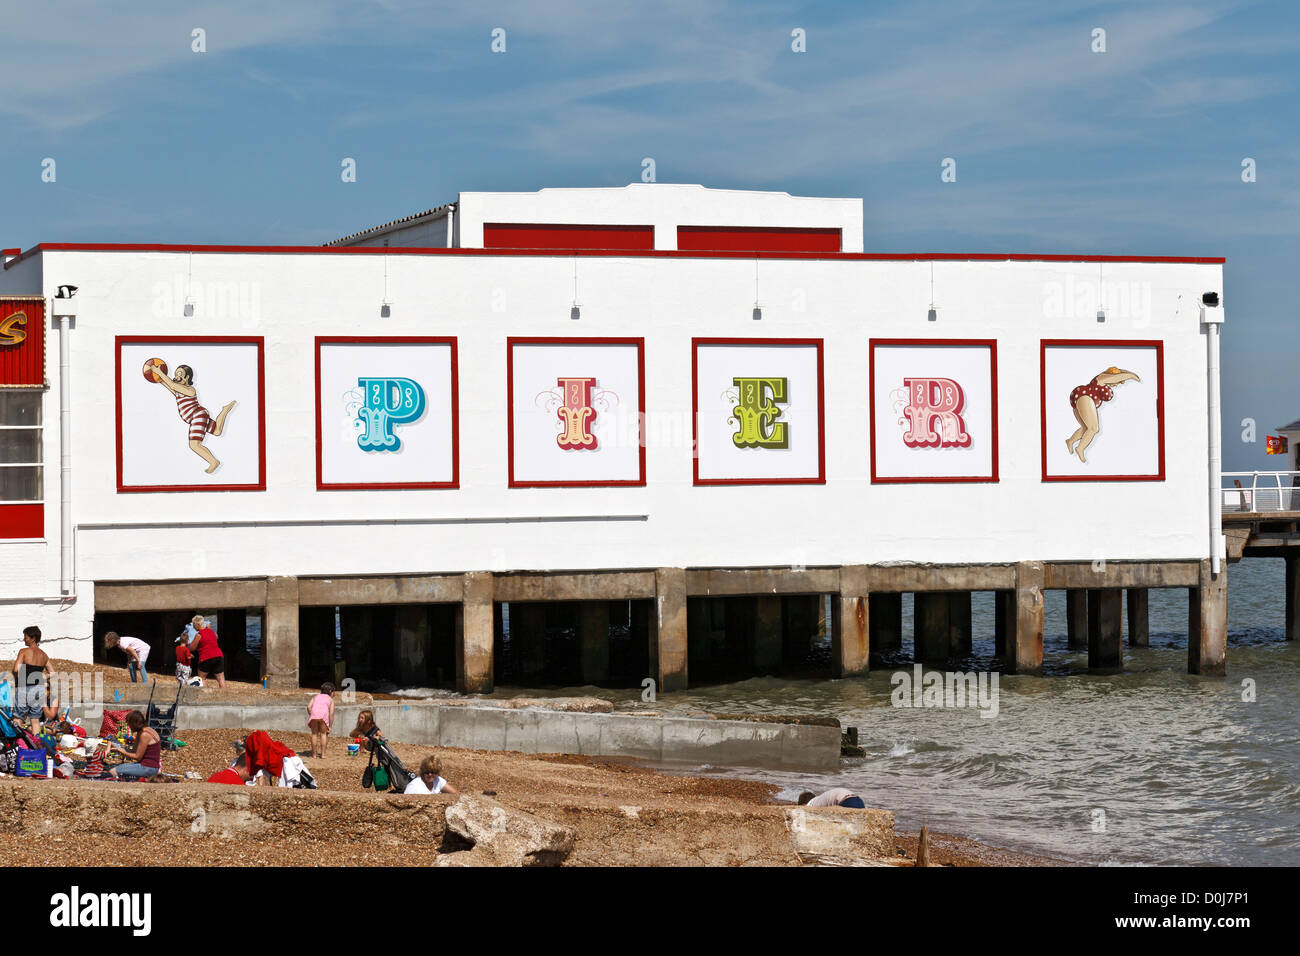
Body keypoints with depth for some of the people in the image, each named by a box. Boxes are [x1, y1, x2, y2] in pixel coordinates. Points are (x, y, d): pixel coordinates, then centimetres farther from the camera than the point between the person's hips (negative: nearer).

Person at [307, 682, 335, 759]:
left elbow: (309, 707, 14)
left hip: (314, 714, 1)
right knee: (323, 734, 14)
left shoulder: (316, 697, 31)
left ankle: (314, 754, 18)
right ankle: (322, 754, 12)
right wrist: (330, 727, 16)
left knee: (314, 734, 15)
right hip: (324, 715, -1)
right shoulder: (330, 699, 25)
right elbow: (331, 713, 14)